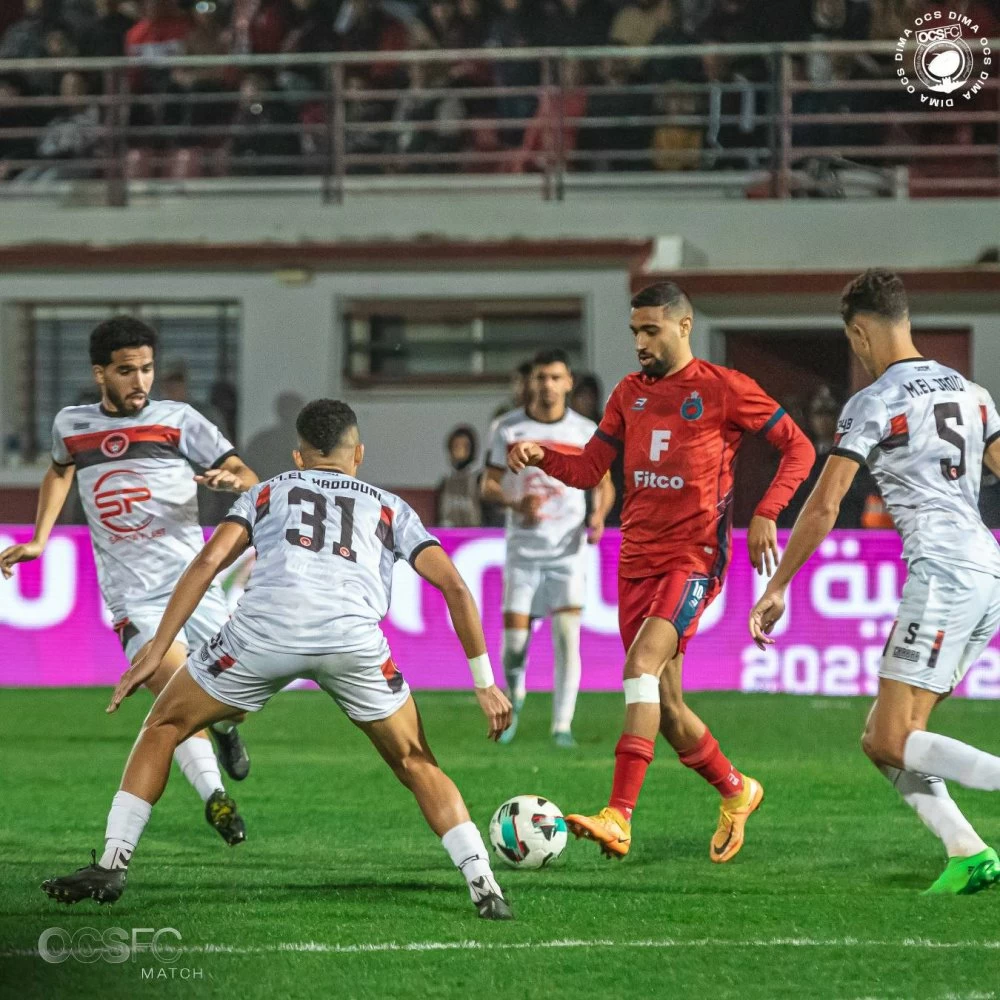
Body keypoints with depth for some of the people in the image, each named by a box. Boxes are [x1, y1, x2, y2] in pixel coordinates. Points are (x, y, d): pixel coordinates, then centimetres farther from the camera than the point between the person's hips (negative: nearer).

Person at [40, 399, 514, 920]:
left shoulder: (266, 492, 31)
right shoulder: (389, 507, 32)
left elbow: (208, 562, 14)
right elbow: (454, 587, 21)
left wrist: (154, 656, 11)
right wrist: (485, 684, 24)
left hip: (265, 625, -1)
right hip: (355, 639, 1)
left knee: (164, 726, 22)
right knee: (417, 765, 21)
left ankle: (112, 864, 12)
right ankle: (485, 888, 7)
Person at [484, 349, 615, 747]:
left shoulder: (587, 432, 1)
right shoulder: (507, 429, 0)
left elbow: (604, 485, 11)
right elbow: (488, 485, 3)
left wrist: (598, 516, -10)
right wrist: (516, 504, -18)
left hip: (568, 551, -1)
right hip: (522, 550, 1)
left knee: (567, 636, -13)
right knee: (514, 638, -1)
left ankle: (562, 725, -9)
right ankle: (514, 698, 30)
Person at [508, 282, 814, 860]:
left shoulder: (723, 389, -4)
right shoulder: (629, 394, 12)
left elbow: (799, 448, 0)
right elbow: (589, 469, 13)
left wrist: (766, 514, -12)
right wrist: (540, 456, -6)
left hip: (695, 558, -6)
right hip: (637, 561, 7)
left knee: (641, 665, -26)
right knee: (665, 707, 7)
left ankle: (619, 820, -33)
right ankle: (737, 792, 32)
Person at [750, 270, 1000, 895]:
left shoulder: (873, 404, -5)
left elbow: (824, 507, -8)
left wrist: (777, 588, 0)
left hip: (942, 574, -8)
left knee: (893, 742, -9)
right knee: (885, 741, 10)